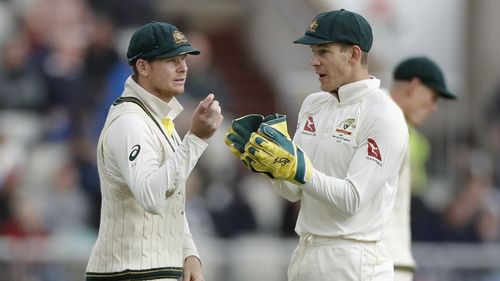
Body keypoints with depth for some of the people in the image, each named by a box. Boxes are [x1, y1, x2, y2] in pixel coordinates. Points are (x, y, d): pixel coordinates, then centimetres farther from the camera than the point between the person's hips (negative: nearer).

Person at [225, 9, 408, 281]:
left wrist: (298, 168, -28)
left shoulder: (384, 116, -11)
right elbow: (294, 191, 11)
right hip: (303, 257, 8)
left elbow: (353, 199, -18)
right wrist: (265, 161, -7)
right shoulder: (313, 104, 13)